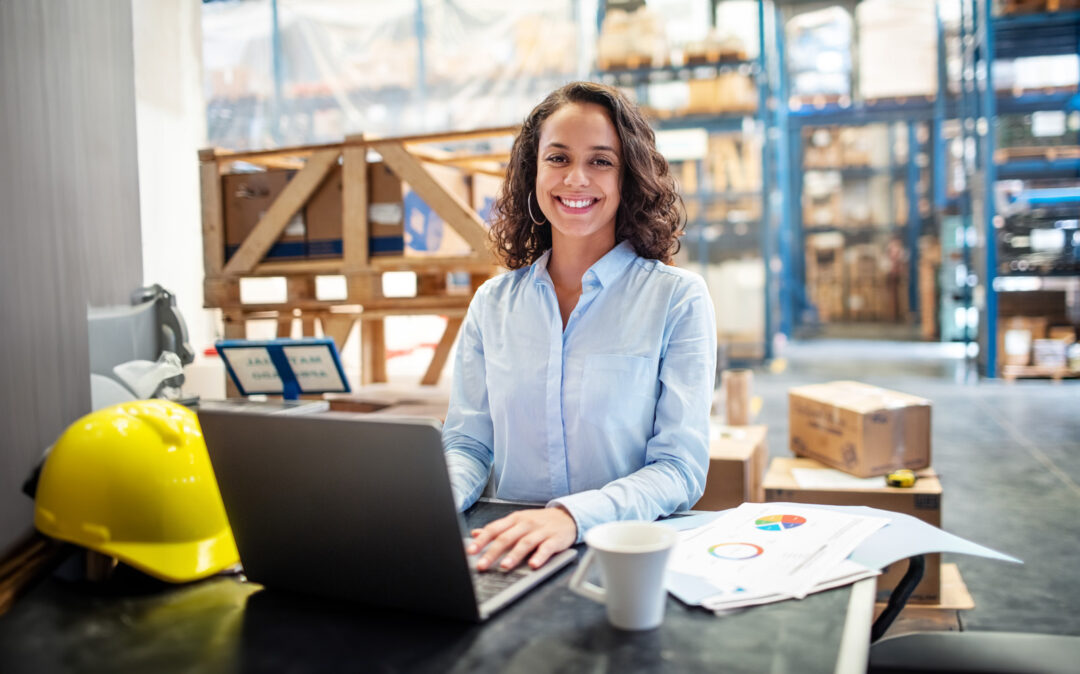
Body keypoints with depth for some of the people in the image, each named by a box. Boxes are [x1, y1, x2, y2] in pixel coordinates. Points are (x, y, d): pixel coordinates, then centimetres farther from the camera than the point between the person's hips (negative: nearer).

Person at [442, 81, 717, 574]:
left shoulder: (678, 298, -3)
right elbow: (468, 444, 9)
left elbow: (680, 469, -9)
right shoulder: (492, 303, 8)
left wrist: (573, 515, -26)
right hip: (507, 555, 4)